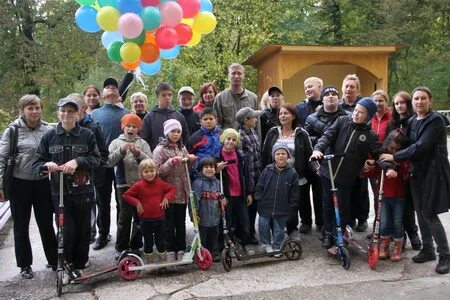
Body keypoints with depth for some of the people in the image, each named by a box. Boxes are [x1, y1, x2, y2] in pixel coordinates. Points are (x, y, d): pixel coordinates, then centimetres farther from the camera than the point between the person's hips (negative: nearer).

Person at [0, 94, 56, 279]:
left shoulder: (48, 130, 1)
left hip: (43, 183, 2)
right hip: (20, 184, -2)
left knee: (46, 224, 11)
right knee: (21, 227, 10)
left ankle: (54, 260, 25)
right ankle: (25, 265, 24)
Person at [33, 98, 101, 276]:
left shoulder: (87, 135, -1)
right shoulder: (49, 137, 4)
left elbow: (97, 159, -2)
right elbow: (37, 163, 6)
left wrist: (78, 161, -18)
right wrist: (47, 164, -17)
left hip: (83, 191, 0)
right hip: (60, 192, 0)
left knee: (83, 229, 8)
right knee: (67, 230, 1)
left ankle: (79, 264, 25)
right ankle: (67, 264, 20)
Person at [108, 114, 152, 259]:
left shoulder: (142, 143, 7)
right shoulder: (116, 143, 7)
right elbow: (110, 161, -5)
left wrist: (138, 153, -19)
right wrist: (121, 151, -20)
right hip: (124, 184, -1)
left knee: (139, 216, 7)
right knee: (124, 216, 1)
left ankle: (135, 246, 20)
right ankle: (121, 247, 12)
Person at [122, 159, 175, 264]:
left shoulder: (160, 183, -2)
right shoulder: (139, 185, -11)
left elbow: (172, 189, 11)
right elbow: (126, 195, -4)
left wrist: (166, 198, -6)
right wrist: (137, 203, -14)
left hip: (159, 217, 2)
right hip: (146, 219, -2)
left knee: (160, 239, 15)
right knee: (148, 241, 11)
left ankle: (162, 258, 31)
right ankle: (148, 260, 28)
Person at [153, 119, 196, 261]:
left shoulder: (182, 148, 13)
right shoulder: (160, 150, -5)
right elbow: (157, 171, -14)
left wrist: (191, 160, 2)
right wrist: (171, 162, -24)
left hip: (182, 192, 5)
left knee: (181, 223, 12)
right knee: (169, 224, 2)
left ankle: (181, 250, 20)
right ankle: (170, 251, 11)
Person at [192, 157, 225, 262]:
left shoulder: (217, 182, 6)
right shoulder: (198, 183, -13)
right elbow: (195, 200, -14)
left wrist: (222, 201, -2)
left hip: (215, 218, 6)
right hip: (203, 218, -5)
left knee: (214, 237, 18)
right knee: (202, 239, 6)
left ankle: (215, 254, 32)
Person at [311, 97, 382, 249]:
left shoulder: (370, 135, -2)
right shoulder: (342, 121, -1)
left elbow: (379, 154, -4)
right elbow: (328, 136, -10)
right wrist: (318, 149, -28)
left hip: (346, 177, -1)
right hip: (328, 171, 1)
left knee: (342, 207, 5)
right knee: (328, 204, 13)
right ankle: (327, 234, 29)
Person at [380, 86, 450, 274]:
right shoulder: (412, 121, 10)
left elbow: (421, 146, -21)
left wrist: (395, 157, -17)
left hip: (433, 171, -6)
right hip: (417, 171, 7)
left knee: (430, 214, -8)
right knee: (420, 212, 10)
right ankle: (427, 250, 24)